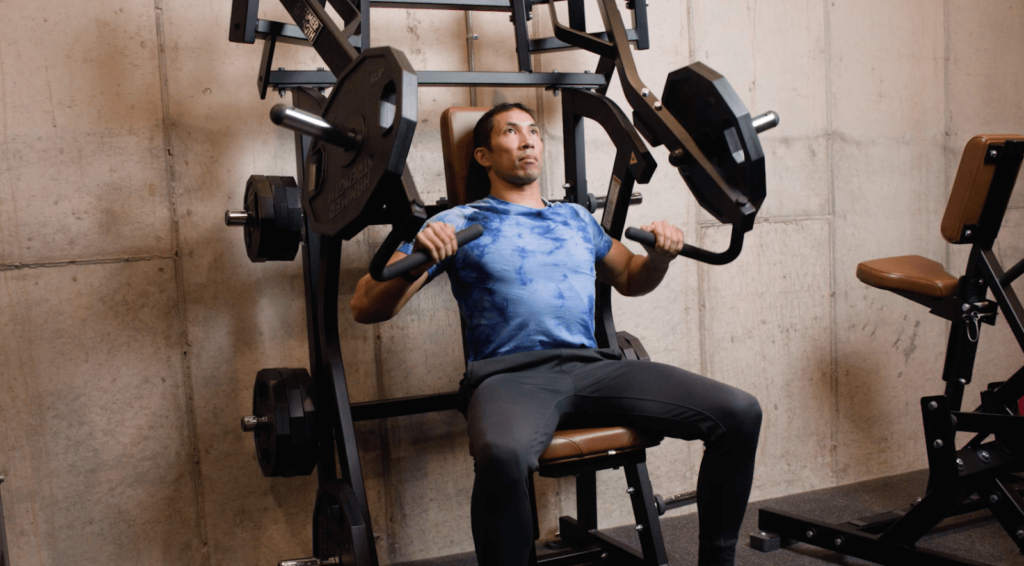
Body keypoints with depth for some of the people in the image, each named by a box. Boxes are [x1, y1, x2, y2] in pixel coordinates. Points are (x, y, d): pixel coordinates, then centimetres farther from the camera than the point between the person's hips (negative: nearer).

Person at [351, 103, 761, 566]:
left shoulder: (576, 218, 25)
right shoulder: (459, 223, 11)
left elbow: (630, 280, 37)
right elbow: (366, 308, 5)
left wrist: (660, 256, 14)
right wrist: (418, 260, -16)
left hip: (593, 368, 5)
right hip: (510, 373, -4)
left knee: (739, 413, -14)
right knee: (503, 454, -42)